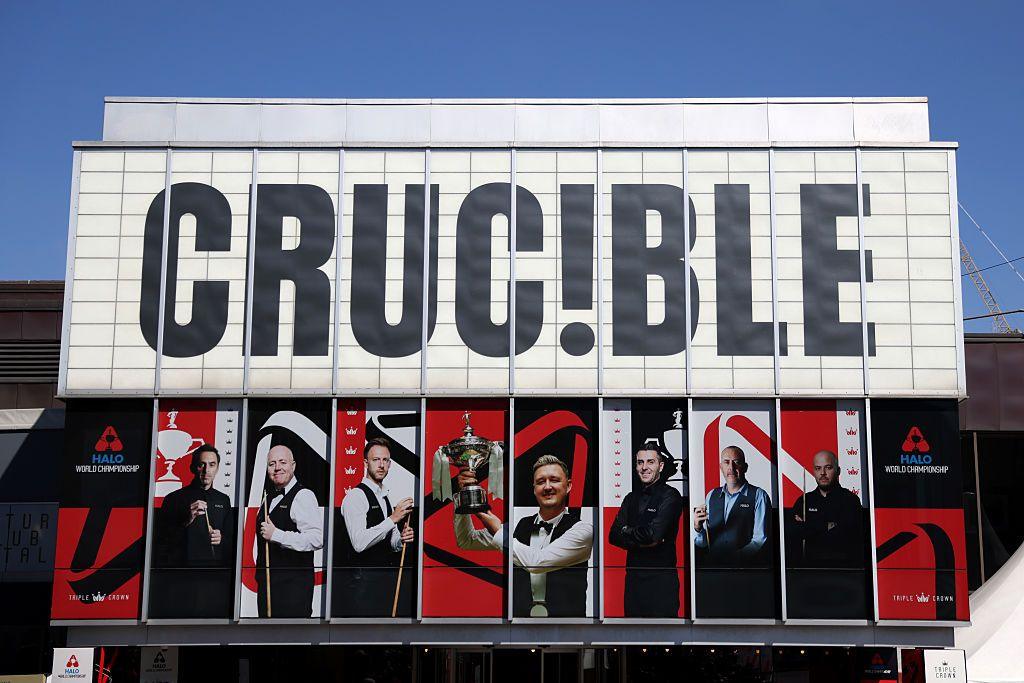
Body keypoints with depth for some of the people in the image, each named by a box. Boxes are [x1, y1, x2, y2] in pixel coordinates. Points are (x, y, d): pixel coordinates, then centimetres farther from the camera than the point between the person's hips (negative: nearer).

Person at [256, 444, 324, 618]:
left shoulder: (303, 496, -12)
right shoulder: (269, 497, 16)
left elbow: (317, 539, -25)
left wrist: (276, 535, -23)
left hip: (294, 585, -8)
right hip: (266, 582, 9)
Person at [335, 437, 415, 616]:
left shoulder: (386, 497, 17)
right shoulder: (356, 496, -11)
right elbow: (359, 543, -24)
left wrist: (402, 539, -3)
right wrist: (393, 519, -26)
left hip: (384, 579, 8)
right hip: (362, 580, -8)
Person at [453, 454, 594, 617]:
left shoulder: (582, 529, -1)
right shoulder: (520, 525, 12)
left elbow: (537, 562, -12)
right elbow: (467, 542, 18)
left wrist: (498, 530, -1)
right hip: (519, 613, 1)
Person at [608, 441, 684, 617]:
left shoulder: (670, 496, -7)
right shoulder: (632, 498, 13)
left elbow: (653, 534, -20)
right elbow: (613, 536, 3)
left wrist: (627, 531, -3)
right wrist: (641, 541, -13)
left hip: (661, 580, -6)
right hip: (633, 578, 6)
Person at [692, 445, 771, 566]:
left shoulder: (758, 496, 0)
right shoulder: (711, 496, 12)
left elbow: (760, 540, -7)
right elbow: (702, 543, 11)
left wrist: (733, 558, -18)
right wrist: (698, 528, -10)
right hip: (713, 565, 3)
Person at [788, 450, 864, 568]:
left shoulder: (850, 499, 3)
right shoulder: (804, 501, 16)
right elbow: (790, 535, 5)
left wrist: (805, 527, 0)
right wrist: (827, 527, -6)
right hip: (810, 566, 2)